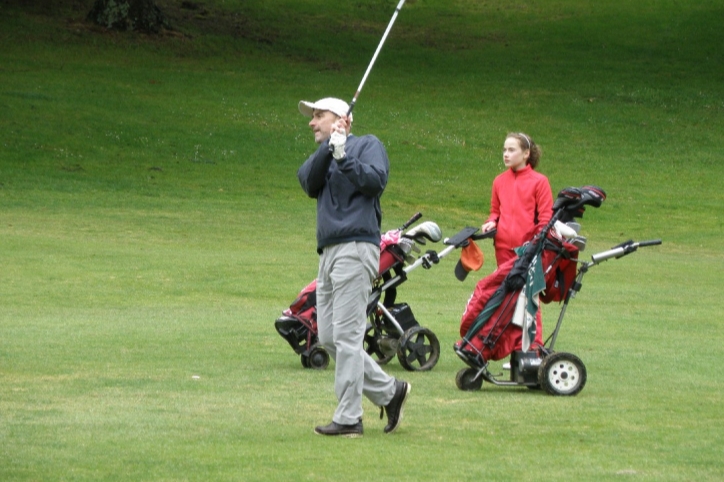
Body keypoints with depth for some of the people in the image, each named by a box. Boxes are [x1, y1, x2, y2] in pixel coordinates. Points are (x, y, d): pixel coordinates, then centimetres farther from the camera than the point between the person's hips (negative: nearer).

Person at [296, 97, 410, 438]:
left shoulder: (367, 145, 5)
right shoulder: (321, 156, 24)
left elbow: (376, 181, -13)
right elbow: (309, 183, 2)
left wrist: (343, 156, -16)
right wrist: (328, 148, -9)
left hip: (355, 249, -8)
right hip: (328, 252, 8)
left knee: (346, 336, -11)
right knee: (328, 337, 5)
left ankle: (348, 419, -9)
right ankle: (389, 391, 15)